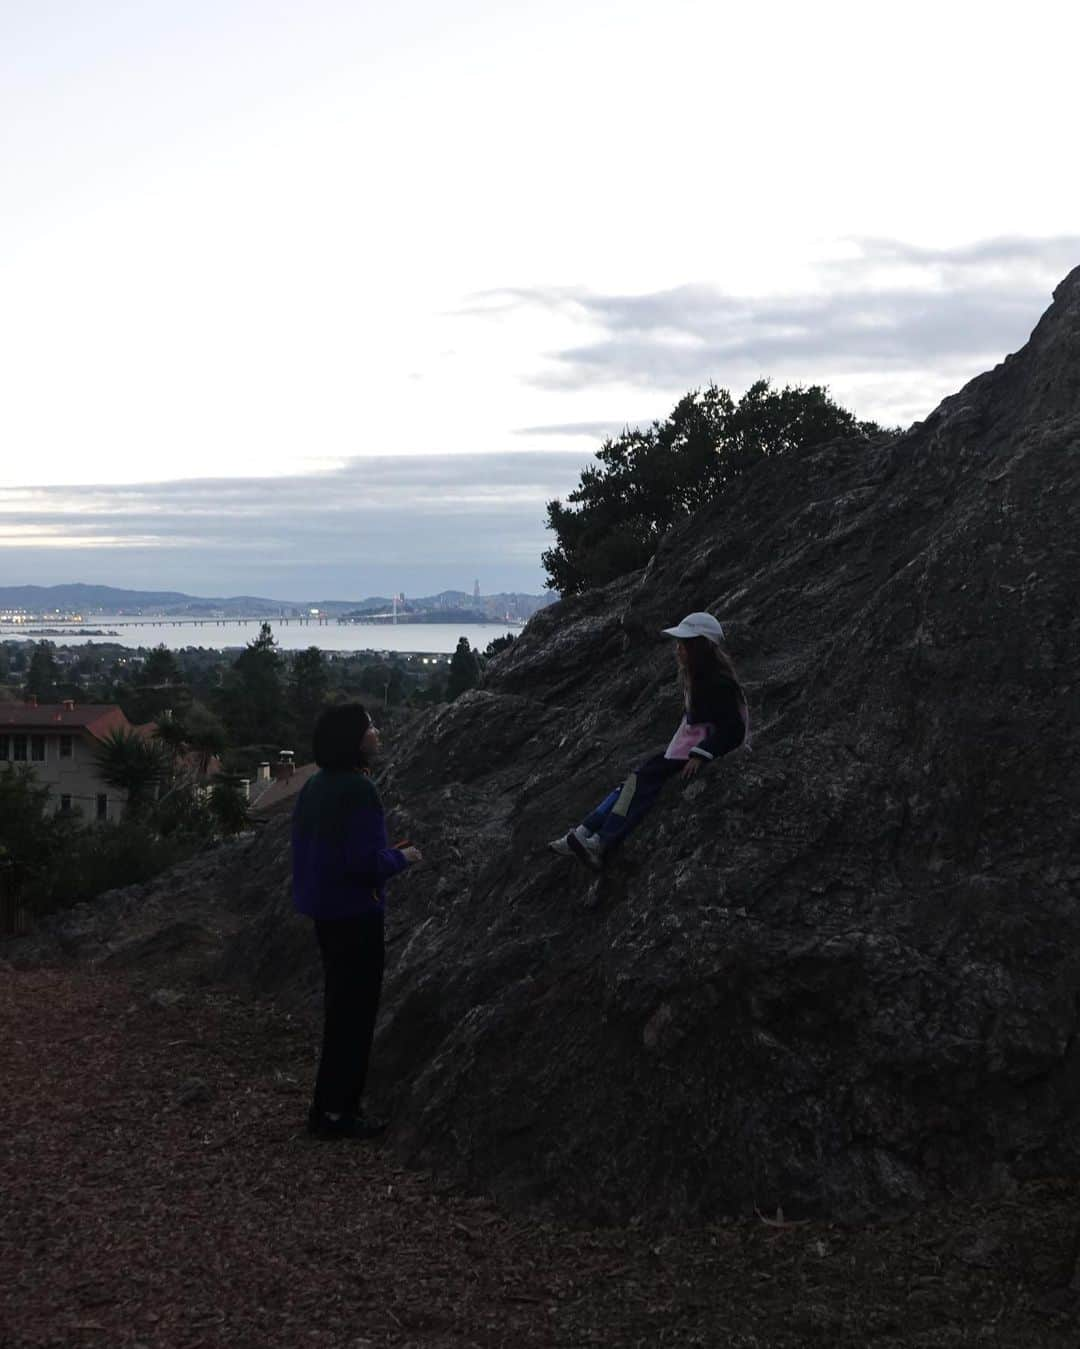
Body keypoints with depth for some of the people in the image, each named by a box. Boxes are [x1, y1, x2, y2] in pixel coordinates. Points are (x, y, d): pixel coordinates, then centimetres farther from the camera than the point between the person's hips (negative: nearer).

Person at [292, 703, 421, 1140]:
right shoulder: (356, 789, -22)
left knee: (341, 1006, 19)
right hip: (354, 912, -9)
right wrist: (401, 857, -6)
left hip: (325, 910, 9)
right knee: (354, 1010, 1)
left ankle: (332, 1103, 28)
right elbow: (366, 862, -25)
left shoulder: (316, 785, 6)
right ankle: (334, 1111, 7)